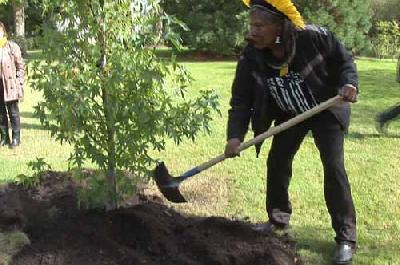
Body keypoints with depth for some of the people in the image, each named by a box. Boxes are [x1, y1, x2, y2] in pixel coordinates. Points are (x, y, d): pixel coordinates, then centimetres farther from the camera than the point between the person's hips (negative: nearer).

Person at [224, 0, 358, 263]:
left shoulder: (313, 37, -28)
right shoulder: (251, 57, -19)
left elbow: (344, 60, -11)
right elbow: (241, 100, -19)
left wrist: (349, 83, -31)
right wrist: (235, 136, -33)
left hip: (327, 110, -4)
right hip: (290, 115, 4)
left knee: (333, 166, -12)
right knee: (277, 162, 4)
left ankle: (346, 237, -3)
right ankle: (279, 218, 29)